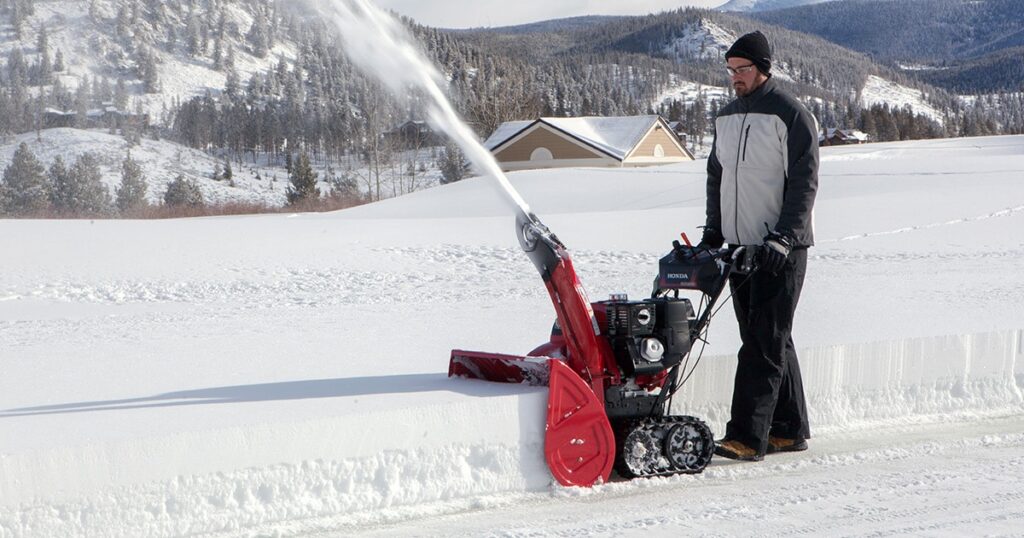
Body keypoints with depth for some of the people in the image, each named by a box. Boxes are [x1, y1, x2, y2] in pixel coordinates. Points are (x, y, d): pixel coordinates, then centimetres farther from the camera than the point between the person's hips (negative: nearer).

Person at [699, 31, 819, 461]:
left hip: (781, 250, -7)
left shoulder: (791, 116, -8)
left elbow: (804, 184, -12)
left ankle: (747, 437, -12)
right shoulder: (725, 118, 14)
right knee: (769, 342, 12)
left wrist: (782, 239, -20)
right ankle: (789, 429, 21)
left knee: (765, 344, -9)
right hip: (739, 247, 7)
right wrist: (713, 232, 13)